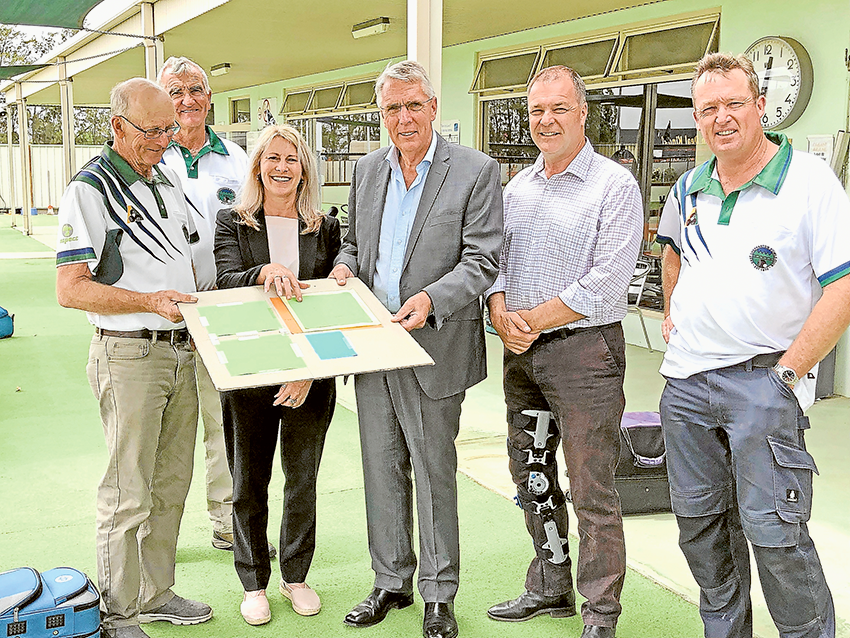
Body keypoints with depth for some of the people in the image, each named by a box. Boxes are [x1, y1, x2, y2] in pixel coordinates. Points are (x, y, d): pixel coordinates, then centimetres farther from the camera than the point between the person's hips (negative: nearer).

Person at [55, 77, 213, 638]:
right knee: (129, 496, -1)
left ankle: (156, 593, 29)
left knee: (172, 483, 14)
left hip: (181, 350, 8)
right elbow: (71, 289, -16)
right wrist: (150, 301, -22)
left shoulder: (169, 180, 13)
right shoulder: (90, 190, -11)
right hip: (128, 355, -7)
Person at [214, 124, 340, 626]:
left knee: (303, 481, 11)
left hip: (311, 377, 1)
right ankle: (254, 583, 26)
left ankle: (296, 576, 30)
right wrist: (263, 273, -35)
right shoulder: (233, 224, 3)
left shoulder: (325, 228, 5)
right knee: (249, 484, 9)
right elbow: (225, 281, -13)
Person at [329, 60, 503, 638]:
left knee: (434, 472, 4)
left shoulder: (476, 171, -7)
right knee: (382, 469, 14)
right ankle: (391, 583, 30)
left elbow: (482, 260, -11)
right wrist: (344, 268, -2)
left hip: (433, 346, -5)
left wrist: (430, 299, -26)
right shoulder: (367, 170, 11)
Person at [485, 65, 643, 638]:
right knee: (531, 476, 16)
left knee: (592, 491, -2)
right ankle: (551, 587, 32)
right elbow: (494, 258, 13)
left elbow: (608, 283, -16)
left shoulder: (615, 185, -8)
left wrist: (534, 320, -14)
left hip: (584, 350, -7)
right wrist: (503, 316, -6)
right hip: (522, 353, 7)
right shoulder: (518, 187, 13)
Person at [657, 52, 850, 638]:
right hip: (686, 379, 6)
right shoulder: (690, 188, 10)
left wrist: (788, 371, -15)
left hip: (762, 381, -6)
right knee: (699, 521, 14)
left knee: (774, 532, -6)